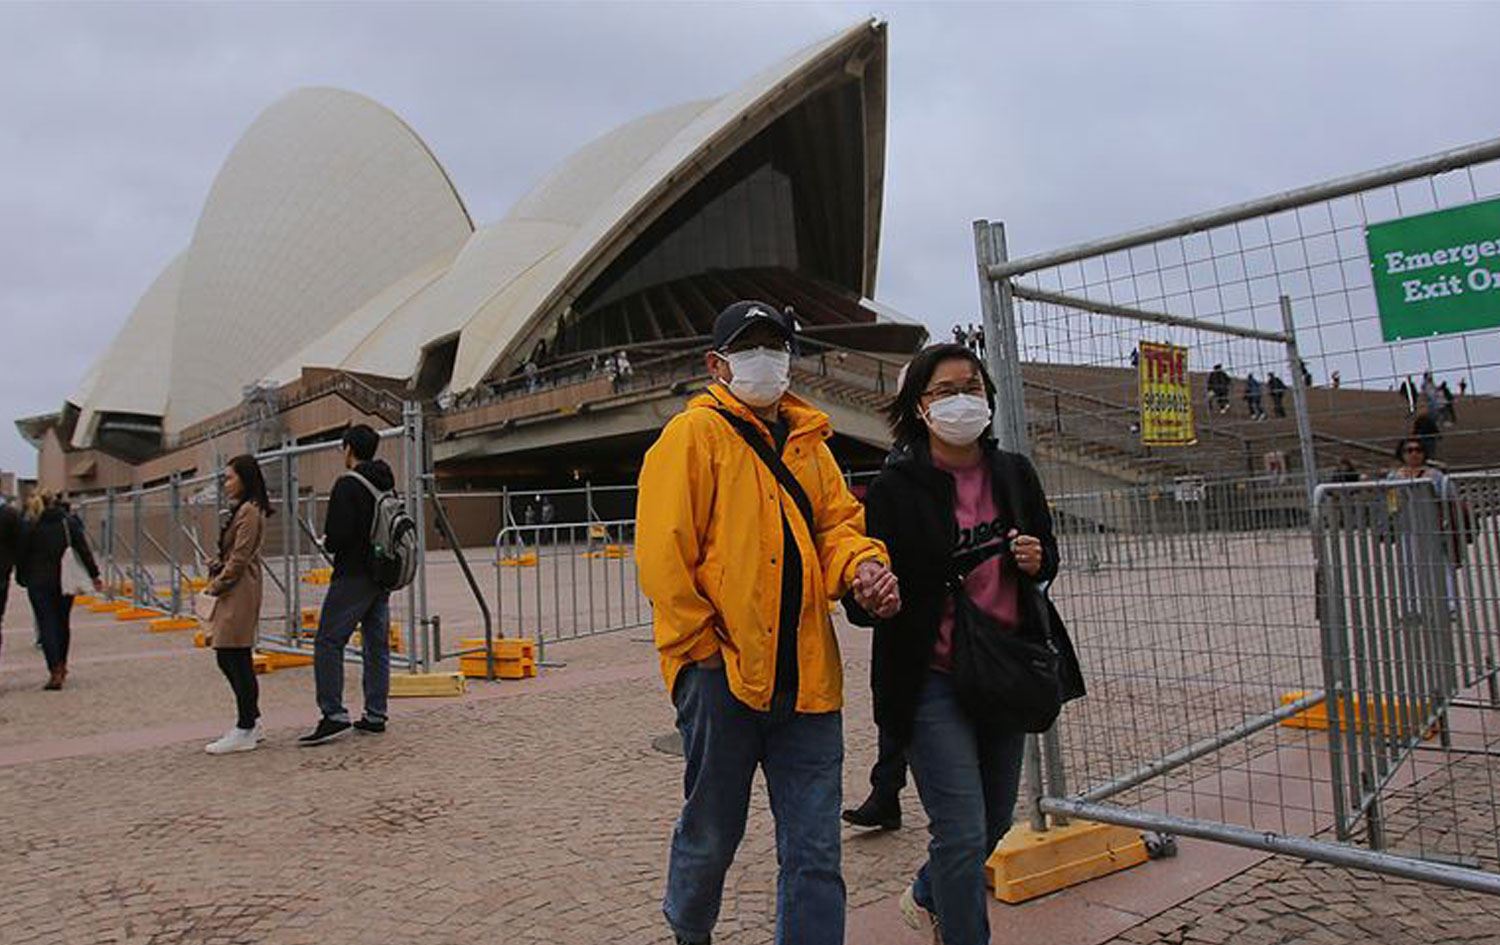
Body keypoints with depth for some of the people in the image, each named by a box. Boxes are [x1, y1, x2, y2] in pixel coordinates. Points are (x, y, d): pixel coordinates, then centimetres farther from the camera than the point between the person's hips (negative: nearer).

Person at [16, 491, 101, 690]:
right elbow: (84, 550, -1)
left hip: (39, 583, -2)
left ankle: (55, 671, -12)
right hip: (65, 581, 3)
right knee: (63, 623, 16)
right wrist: (94, 575, 0)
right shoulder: (69, 521, 2)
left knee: (47, 625, -2)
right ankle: (62, 665, 28)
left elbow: (21, 555, -2)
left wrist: (21, 578, 10)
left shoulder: (28, 526, -4)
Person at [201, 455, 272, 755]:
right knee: (228, 659, 13)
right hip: (233, 592, 10)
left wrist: (215, 586, -10)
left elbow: (239, 559, -17)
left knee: (237, 661, -5)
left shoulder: (249, 511, -13)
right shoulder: (242, 510, 19)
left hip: (240, 592, -10)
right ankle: (251, 722, 21)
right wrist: (215, 582, 9)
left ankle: (245, 730, 2)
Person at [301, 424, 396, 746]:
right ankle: (375, 716, 14)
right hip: (382, 576, 8)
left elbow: (338, 535, -20)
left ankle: (334, 715, -9)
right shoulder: (387, 485, 13)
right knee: (377, 645, 10)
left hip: (354, 575, -8)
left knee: (328, 642, -4)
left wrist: (328, 543, 1)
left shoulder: (348, 485, -12)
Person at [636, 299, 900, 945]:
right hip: (723, 673, -5)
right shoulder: (694, 434, -4)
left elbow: (836, 522, 12)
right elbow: (663, 550, -10)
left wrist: (862, 563, -10)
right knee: (711, 833, 14)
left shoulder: (808, 442, 16)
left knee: (814, 849, 7)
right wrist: (701, 643, -12)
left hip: (805, 676, 5)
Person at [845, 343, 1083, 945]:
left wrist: (1036, 559, -6)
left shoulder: (1014, 473, 5)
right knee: (963, 834, -7)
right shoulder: (895, 486, -10)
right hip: (934, 679, -6)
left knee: (994, 821, 19)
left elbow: (1046, 560, 17)